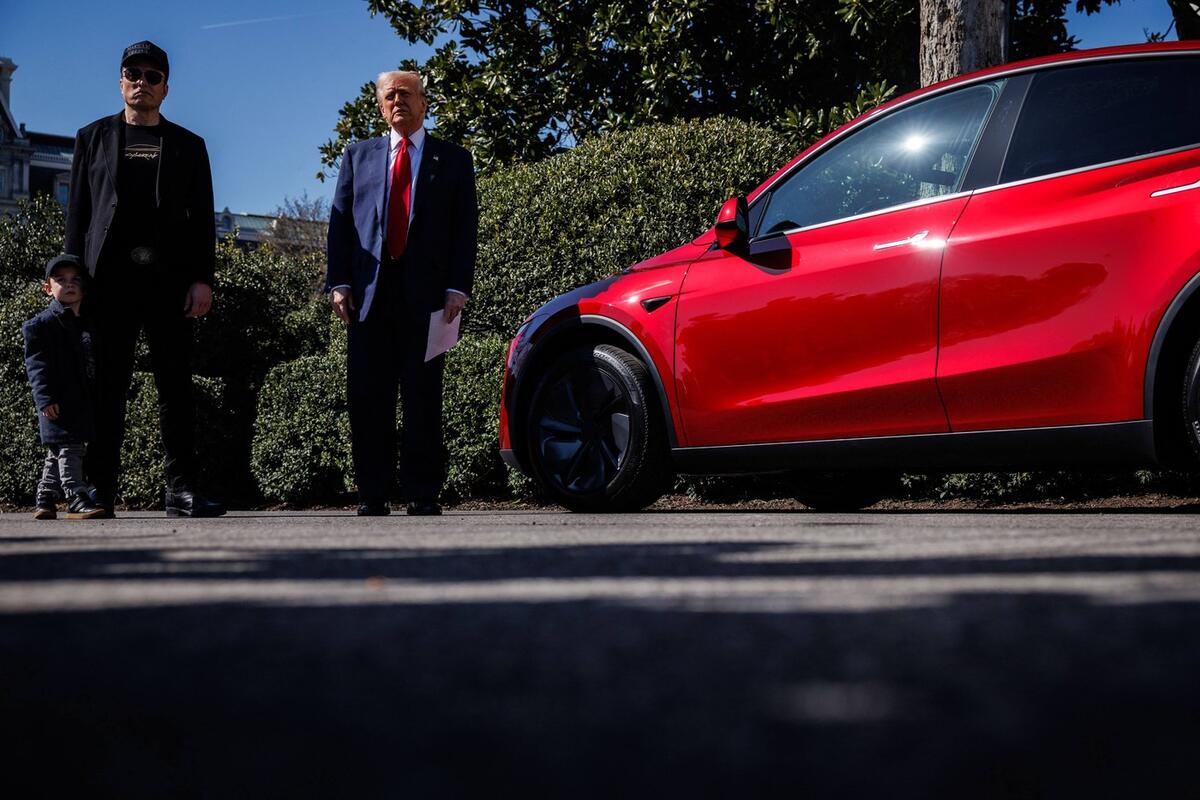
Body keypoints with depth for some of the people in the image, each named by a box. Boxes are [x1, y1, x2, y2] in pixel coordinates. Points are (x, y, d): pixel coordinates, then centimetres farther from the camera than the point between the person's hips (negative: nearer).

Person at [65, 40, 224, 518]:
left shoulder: (187, 146, 16)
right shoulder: (93, 138, 17)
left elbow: (202, 219, 10)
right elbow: (78, 211, 12)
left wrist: (203, 279, -2)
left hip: (170, 277, 0)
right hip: (110, 276, 0)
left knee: (176, 385, -2)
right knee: (107, 385, -2)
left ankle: (181, 491, -3)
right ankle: (99, 492, -1)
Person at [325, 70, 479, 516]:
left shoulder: (453, 160, 12)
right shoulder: (359, 156, 17)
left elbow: (465, 228, 5)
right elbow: (340, 221, 11)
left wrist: (457, 288, -6)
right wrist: (339, 282, -1)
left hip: (426, 295, -2)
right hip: (369, 293, 2)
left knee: (423, 396, -1)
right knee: (368, 397, 0)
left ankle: (422, 496, 3)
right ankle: (373, 496, 4)